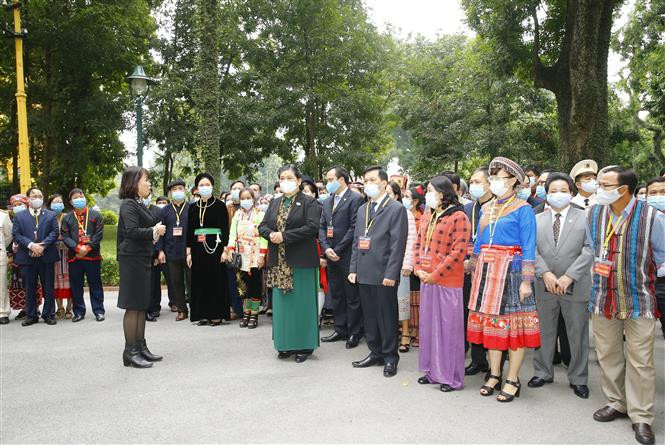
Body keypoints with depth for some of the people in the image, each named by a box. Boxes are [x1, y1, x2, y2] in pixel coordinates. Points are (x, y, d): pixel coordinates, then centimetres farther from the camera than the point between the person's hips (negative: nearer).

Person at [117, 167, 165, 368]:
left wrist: (155, 232, 2)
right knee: (133, 306, -4)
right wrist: (154, 231, -13)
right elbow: (132, 231, -24)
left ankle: (141, 347, 20)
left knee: (142, 306, 12)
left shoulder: (140, 204, 15)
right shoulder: (129, 204, -13)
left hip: (142, 259, 9)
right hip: (132, 259, -9)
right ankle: (130, 352, 3)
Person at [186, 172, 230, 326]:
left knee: (216, 280, 0)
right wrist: (189, 252, 4)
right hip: (198, 248, 4)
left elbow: (225, 229, -4)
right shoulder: (193, 207, 10)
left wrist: (225, 250, -11)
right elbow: (189, 231, 10)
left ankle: (217, 315, 7)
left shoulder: (220, 205, -1)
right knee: (200, 281, 6)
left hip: (215, 247, -4)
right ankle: (203, 315, 14)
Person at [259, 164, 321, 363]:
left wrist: (284, 236, -19)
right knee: (281, 303, 9)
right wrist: (271, 234, -12)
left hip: (301, 261, -5)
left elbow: (312, 227, -16)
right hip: (279, 262, 6)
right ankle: (285, 344, 20)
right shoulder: (274, 203, 14)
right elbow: (262, 226, 12)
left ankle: (304, 345, 11)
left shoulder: (309, 202, -4)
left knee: (301, 302, 0)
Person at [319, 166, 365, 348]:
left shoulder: (355, 199, -8)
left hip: (347, 256, -7)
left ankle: (355, 333, 13)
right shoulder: (327, 201, 15)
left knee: (352, 296, 2)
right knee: (336, 295, 14)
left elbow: (354, 228, -15)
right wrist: (326, 248, -4)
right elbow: (322, 227, 12)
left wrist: (338, 250, -14)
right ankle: (340, 330, 25)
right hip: (332, 257, 7)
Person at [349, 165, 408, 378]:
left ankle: (390, 358, 16)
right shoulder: (362, 209, 16)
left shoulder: (396, 209, -6)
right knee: (369, 316, 13)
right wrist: (353, 269, 9)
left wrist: (391, 274, -16)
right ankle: (375, 353, 27)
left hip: (383, 274, -6)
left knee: (387, 318, 3)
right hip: (364, 273, 6)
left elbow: (398, 244, -12)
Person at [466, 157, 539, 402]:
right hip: (487, 272, 6)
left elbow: (529, 248, -7)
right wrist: (474, 273, 15)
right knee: (490, 321, 9)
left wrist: (526, 281, -13)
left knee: (513, 323, -1)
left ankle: (513, 380, 9)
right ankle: (494, 375, 20)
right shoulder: (486, 209, 13)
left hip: (511, 271, -6)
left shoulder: (522, 209, -4)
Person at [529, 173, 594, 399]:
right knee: (545, 332, 11)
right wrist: (545, 273, -13)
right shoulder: (537, 219, 8)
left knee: (578, 335, 7)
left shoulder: (585, 218, 1)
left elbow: (589, 250, -7)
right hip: (544, 285, 2)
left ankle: (578, 378, 21)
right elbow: (532, 250, 1)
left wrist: (569, 276, -15)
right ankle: (543, 372, 26)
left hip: (576, 286, -2)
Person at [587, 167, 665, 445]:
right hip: (603, 298, 4)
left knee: (639, 361, 3)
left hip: (639, 299, -4)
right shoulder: (594, 214, 2)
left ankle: (641, 417, 16)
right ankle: (616, 403, 31)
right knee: (608, 356, 14)